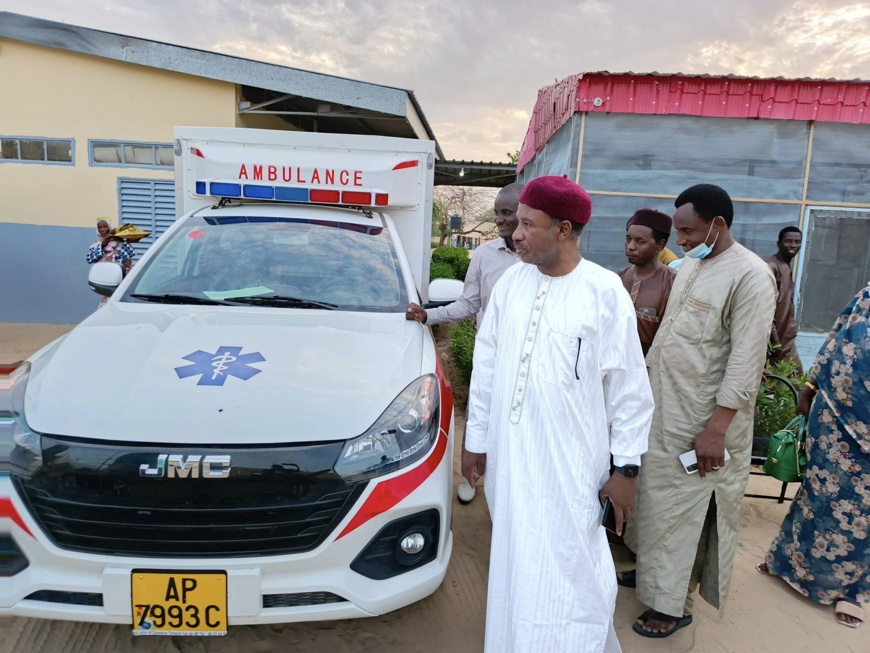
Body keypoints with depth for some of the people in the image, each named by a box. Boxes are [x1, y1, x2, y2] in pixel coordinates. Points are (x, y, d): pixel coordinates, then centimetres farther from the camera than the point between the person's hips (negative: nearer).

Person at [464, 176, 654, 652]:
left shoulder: (605, 292, -11)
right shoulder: (511, 282, 1)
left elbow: (629, 388, -6)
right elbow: (486, 367, 7)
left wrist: (626, 467, -5)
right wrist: (476, 440, 9)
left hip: (570, 465, -4)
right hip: (509, 458, 5)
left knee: (566, 580, 3)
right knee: (516, 573, 19)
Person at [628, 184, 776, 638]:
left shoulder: (750, 276, -16)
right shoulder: (690, 265, 10)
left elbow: (746, 360, -20)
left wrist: (717, 427, -22)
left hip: (701, 420, -7)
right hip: (662, 409, 8)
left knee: (686, 509, 4)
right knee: (657, 498, 18)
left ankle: (674, 603, 20)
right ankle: (653, 569, 36)